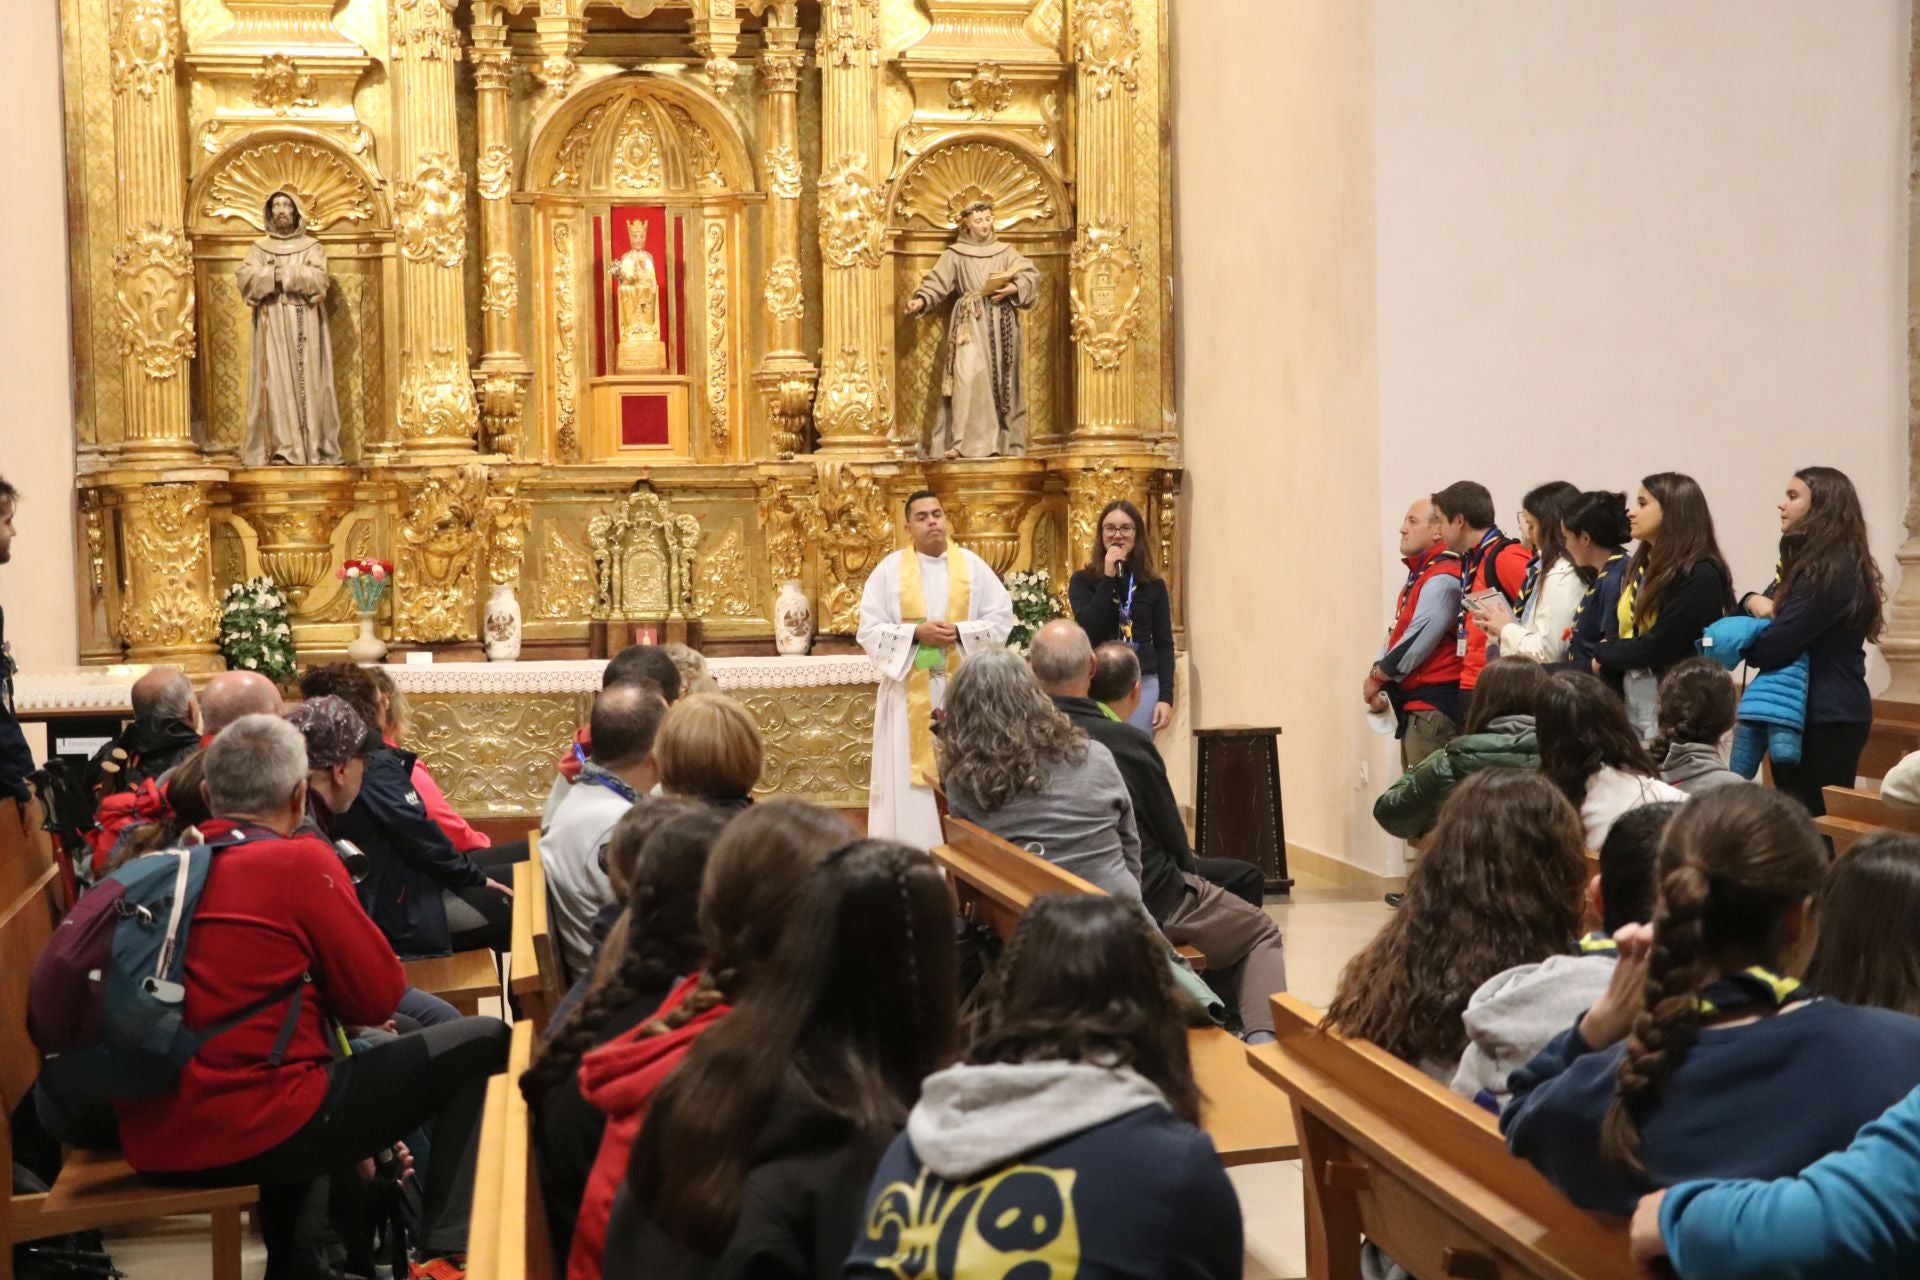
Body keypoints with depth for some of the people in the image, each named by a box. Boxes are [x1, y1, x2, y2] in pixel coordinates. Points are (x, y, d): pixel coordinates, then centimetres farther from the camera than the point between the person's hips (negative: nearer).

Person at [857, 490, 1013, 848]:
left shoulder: (972, 565, 5)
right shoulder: (889, 569, 1)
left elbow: (1002, 619, 1)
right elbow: (869, 631, -3)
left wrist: (959, 631, -13)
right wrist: (915, 633, -16)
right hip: (909, 692, -1)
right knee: (909, 780, -2)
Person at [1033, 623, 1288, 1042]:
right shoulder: (1127, 742, -21)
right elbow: (1172, 837, -7)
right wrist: (1187, 876, 14)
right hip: (1149, 902, -5)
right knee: (1261, 934, 18)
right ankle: (1261, 1036, -2)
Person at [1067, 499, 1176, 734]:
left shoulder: (1154, 585, 7)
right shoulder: (1082, 581, 3)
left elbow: (1164, 644, 7)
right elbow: (1087, 631, -12)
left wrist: (1166, 697, -2)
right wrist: (1108, 577, -13)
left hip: (1144, 686, 1)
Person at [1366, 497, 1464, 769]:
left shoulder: (1442, 580, -15)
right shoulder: (1419, 575, 18)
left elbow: (1418, 641, -19)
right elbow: (1397, 634, 19)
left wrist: (1378, 676, -7)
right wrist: (1380, 680, 4)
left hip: (1433, 707, -10)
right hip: (1414, 703, 10)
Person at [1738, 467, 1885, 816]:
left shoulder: (1830, 572, -19)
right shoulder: (1810, 565, 16)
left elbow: (1771, 649, -23)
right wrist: (1754, 601, -7)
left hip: (1824, 721, -10)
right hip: (1819, 714, 10)